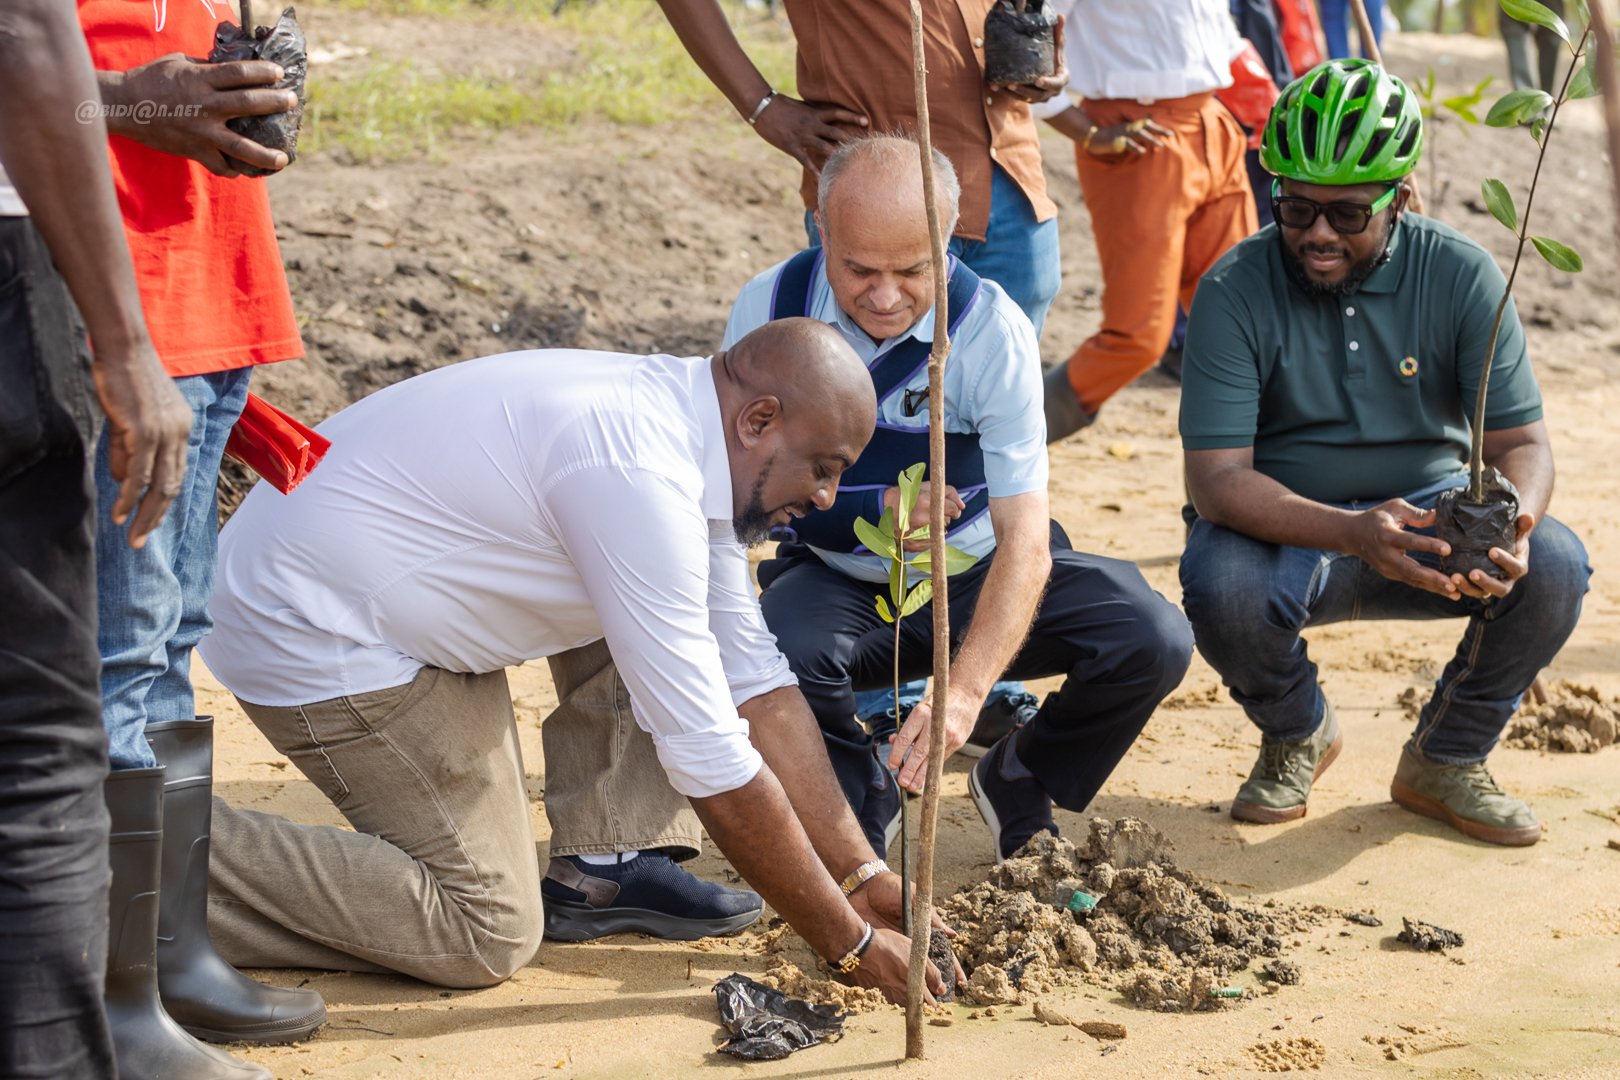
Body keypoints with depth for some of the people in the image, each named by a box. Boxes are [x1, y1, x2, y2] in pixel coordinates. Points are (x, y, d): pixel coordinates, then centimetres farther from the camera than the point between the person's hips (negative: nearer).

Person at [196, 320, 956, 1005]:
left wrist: (859, 875, 4)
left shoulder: (685, 439, 2)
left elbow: (757, 684, 7)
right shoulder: (639, 477, -28)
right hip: (309, 634, -10)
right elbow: (711, 762, -25)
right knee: (488, 933, -8)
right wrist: (849, 945, -17)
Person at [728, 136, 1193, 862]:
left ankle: (1018, 784, 9)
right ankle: (860, 804, 1)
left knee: (1152, 640, -23)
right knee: (775, 654, -35)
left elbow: (1025, 539, -28)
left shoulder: (991, 329, -21)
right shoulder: (768, 310, -15)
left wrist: (964, 692, -42)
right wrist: (872, 507, -25)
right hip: (837, 584, 0)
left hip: (976, 577, 0)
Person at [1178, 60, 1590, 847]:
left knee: (1553, 568, -26)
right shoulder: (1235, 292, -15)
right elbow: (1216, 478, -23)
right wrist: (1354, 534, -39)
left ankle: (1444, 760, 2)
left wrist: (1508, 525, -35)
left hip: (1429, 516, 2)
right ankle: (1298, 735, 2)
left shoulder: (1460, 275, -9)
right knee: (1219, 584, -35)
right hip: (1286, 529, -2)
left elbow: (1521, 440, -10)